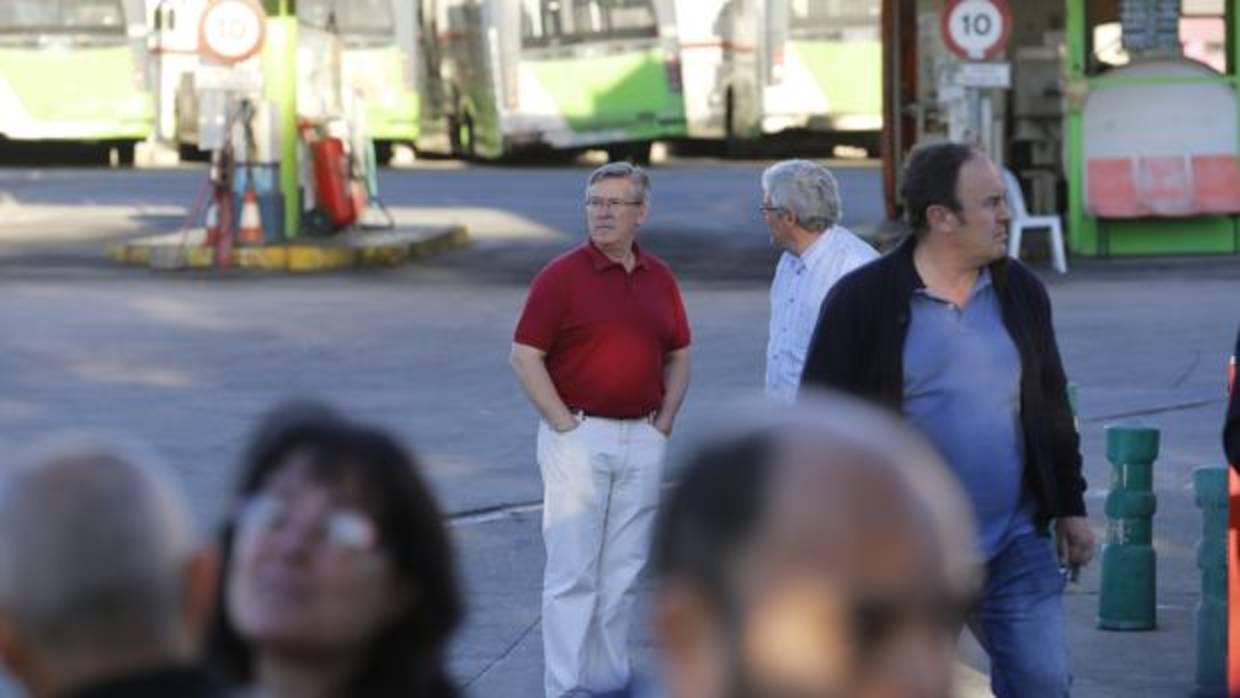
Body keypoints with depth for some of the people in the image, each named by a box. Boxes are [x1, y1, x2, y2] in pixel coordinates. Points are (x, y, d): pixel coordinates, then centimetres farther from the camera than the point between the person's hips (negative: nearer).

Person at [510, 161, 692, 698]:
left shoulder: (659, 279, 8)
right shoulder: (562, 276, -7)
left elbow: (678, 355, 17)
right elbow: (525, 357, -9)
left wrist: (664, 422, 6)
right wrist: (565, 426, -12)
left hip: (642, 441, 5)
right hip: (579, 437, -5)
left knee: (622, 571, 10)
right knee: (573, 572, -3)